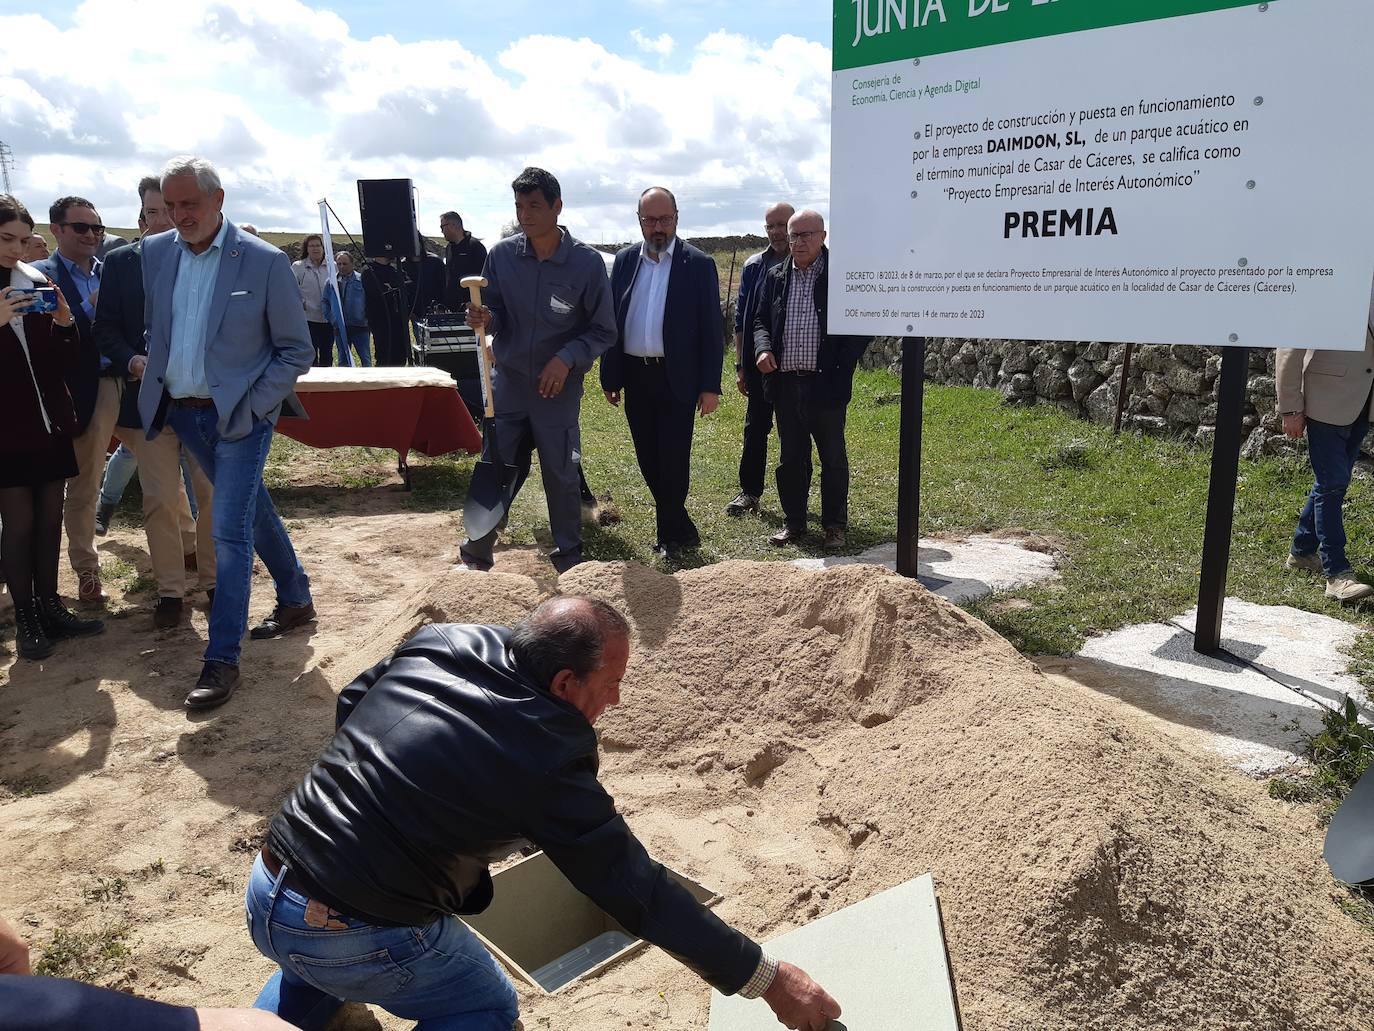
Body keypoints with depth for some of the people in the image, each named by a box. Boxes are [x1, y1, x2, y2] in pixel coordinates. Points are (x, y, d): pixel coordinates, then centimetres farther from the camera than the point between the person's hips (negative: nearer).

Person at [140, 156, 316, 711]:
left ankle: (221, 659, -2)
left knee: (229, 531, -9)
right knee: (252, 511, 18)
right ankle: (296, 600, 36)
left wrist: (250, 406, -13)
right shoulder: (154, 252, 4)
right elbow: (150, 327, 17)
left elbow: (297, 351, -7)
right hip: (180, 411, 5)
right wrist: (152, 377, 4)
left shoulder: (265, 262, -10)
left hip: (239, 415, -5)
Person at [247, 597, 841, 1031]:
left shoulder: (436, 645, -5)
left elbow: (348, 707, 13)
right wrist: (769, 980, -8)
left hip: (264, 892, 7)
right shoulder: (545, 764, -22)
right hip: (359, 941, -7)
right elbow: (641, 895, -16)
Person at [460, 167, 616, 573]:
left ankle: (569, 560, 24)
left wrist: (567, 358, -19)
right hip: (507, 383, 2)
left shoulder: (586, 262, -9)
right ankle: (476, 553, 23)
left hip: (558, 388, -2)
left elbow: (604, 331, -4)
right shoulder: (502, 254, -2)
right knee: (495, 470, 6)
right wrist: (485, 318, -17)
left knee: (561, 476, 7)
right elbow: (496, 312, 7)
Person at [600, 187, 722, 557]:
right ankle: (679, 529, 25)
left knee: (673, 458, -2)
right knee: (649, 458, 10)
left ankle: (670, 532, 15)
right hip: (635, 377, 4)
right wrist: (609, 376, 7)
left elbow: (712, 329, -4)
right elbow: (612, 320, 10)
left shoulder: (698, 264, -3)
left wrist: (710, 386, -9)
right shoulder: (625, 260, 8)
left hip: (677, 378, -4)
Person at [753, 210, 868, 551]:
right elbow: (761, 320, 17)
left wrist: (843, 367, -12)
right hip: (784, 383, 5)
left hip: (826, 383, -4)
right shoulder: (776, 276, 11)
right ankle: (794, 523, 24)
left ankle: (835, 526, 17)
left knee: (833, 458, 6)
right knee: (790, 458, 12)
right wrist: (763, 348, -3)